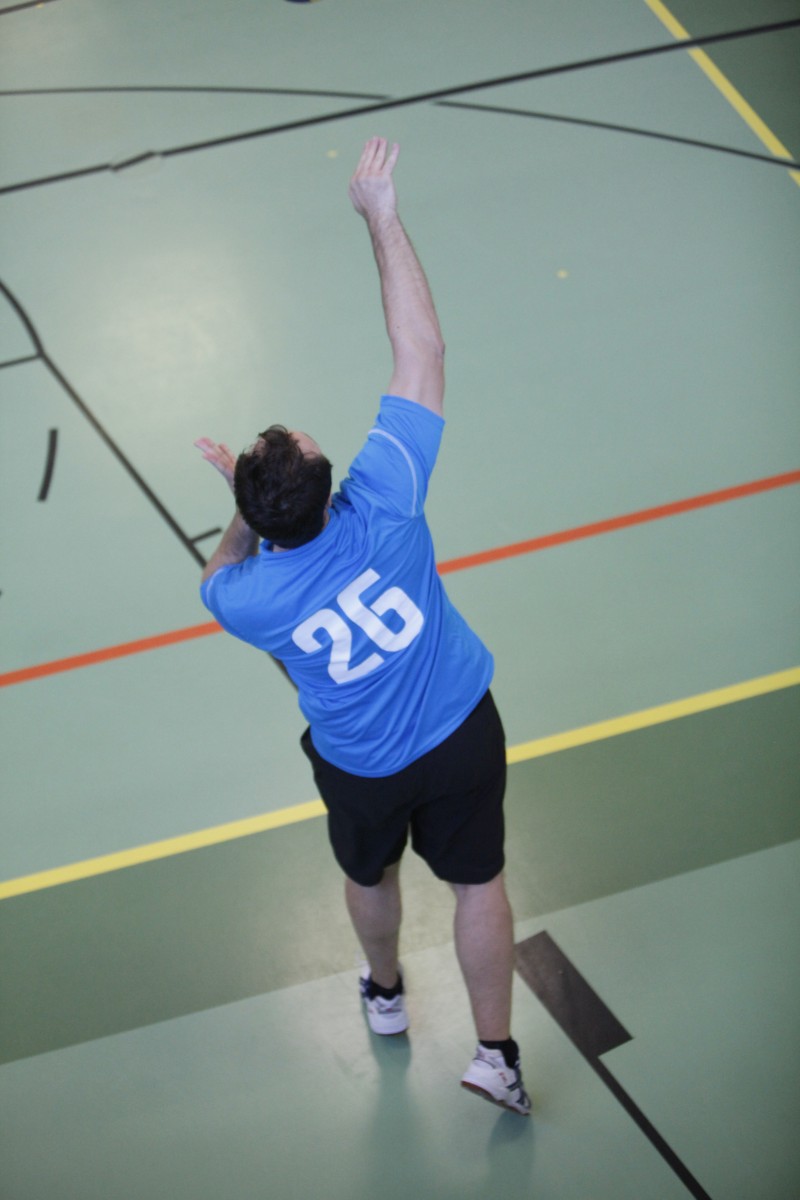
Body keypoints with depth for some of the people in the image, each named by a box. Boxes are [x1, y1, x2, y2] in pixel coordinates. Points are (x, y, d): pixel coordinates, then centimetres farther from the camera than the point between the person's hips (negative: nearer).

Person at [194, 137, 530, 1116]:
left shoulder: (244, 599, -27)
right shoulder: (383, 504, -32)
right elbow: (421, 350, -26)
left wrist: (242, 507, -8)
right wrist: (382, 217, -23)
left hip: (360, 770, 1)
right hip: (463, 737, -1)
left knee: (369, 877, 30)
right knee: (477, 883, 20)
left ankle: (385, 996, 58)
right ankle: (495, 1051, 30)